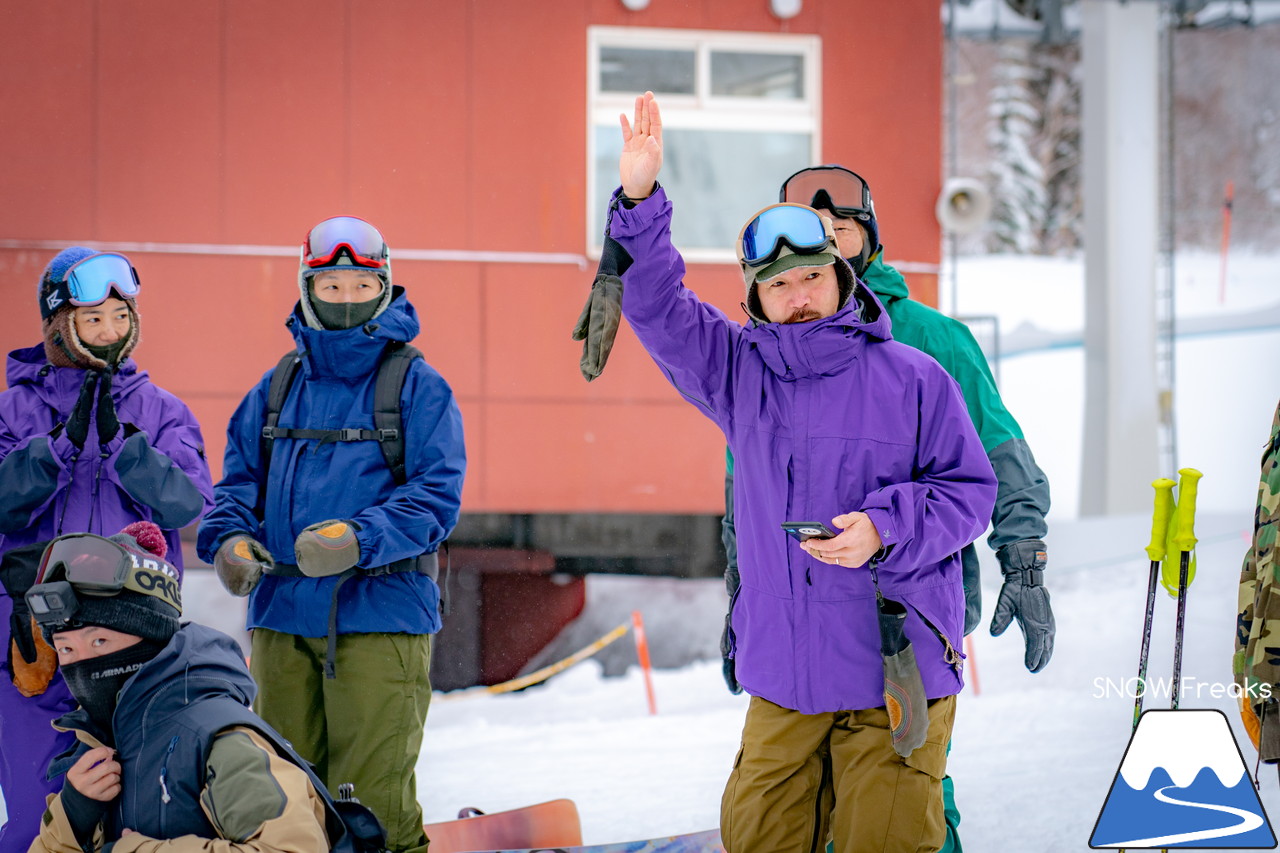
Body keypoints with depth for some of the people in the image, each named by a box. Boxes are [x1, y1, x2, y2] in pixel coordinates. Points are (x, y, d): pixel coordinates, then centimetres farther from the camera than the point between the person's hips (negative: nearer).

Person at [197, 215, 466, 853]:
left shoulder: (418, 388, 0)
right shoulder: (278, 388, 14)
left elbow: (436, 495, -8)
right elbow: (240, 477, 17)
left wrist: (360, 538, -23)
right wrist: (228, 538, -4)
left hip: (379, 613, -5)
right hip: (283, 614, 5)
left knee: (370, 796, -8)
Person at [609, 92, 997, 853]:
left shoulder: (913, 380, 0)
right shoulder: (740, 372, 10)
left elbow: (972, 490, 1)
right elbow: (657, 307, 5)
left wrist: (885, 528, -16)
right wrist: (639, 202, -10)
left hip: (894, 672, -4)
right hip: (784, 676, 4)